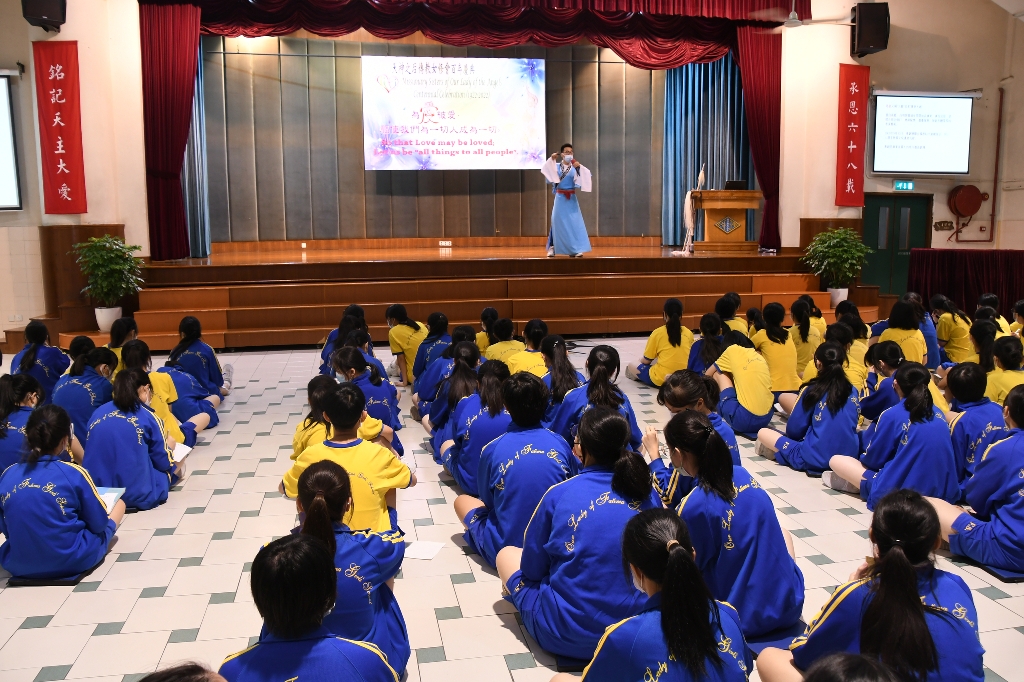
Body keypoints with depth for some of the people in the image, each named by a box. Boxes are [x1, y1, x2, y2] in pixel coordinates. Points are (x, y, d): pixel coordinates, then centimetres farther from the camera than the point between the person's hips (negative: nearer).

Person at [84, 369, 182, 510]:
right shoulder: (149, 417, -5)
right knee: (177, 464, 22)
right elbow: (164, 462, 3)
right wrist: (167, 446, 25)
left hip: (95, 493, 5)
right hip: (137, 495, -5)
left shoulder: (98, 412, 7)